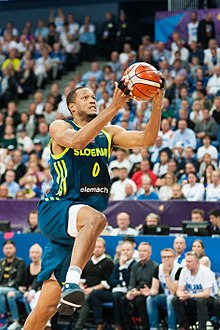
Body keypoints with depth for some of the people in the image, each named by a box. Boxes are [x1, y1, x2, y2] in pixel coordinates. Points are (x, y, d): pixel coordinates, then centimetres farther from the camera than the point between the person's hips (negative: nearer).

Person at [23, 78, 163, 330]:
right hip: (55, 210, -5)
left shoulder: (108, 133, 15)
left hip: (75, 228, 5)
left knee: (49, 304, 2)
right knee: (95, 218, -40)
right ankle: (72, 281, -48)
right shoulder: (59, 127, -1)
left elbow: (146, 139, 1)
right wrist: (114, 108, -29)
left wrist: (156, 105, -14)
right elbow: (77, 140, -24)